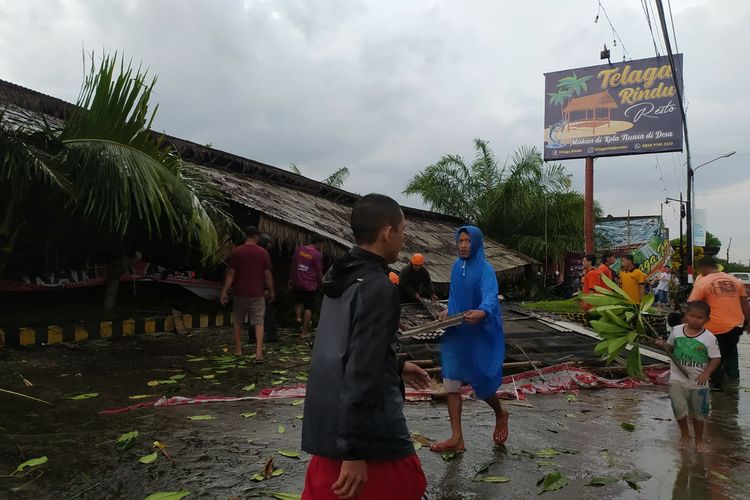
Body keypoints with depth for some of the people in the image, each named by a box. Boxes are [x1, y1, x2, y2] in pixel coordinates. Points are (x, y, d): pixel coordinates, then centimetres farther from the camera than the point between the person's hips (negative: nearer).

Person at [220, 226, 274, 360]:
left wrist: (224, 291, 0)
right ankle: (259, 352, -9)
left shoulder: (236, 252, -4)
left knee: (237, 322, 17)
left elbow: (230, 274, -5)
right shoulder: (263, 253, -3)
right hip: (257, 294, -1)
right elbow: (268, 275, 0)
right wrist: (271, 291, 11)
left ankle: (238, 349, 26)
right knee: (258, 323, 2)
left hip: (239, 293, 1)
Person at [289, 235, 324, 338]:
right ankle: (304, 332, 7)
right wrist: (322, 283, 6)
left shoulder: (299, 250, 2)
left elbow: (293, 266, 9)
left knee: (298, 301, 30)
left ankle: (298, 316, 8)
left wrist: (291, 279, 19)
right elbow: (319, 272, -9)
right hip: (311, 285, -4)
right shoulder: (317, 255, -13)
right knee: (308, 308, 4)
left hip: (298, 283, 4)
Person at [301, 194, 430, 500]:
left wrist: (397, 367, 27)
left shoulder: (341, 277, 8)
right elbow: (362, 373, -24)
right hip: (370, 435, -8)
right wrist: (355, 452, -22)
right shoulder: (378, 287, -19)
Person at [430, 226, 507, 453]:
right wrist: (448, 310, 4)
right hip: (455, 333, 6)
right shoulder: (456, 267, 8)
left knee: (481, 382, 4)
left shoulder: (485, 269, -12)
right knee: (451, 383, 2)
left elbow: (490, 297, -29)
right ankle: (457, 438, 12)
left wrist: (482, 312, -49)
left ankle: (500, 415, 37)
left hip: (480, 334, -6)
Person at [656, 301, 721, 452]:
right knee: (679, 410, -4)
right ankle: (685, 434, 25)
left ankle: (699, 439, 37)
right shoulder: (676, 330, -4)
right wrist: (663, 345, -11)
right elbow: (670, 348, 11)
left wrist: (706, 373, -23)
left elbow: (716, 359, -9)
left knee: (698, 413, 14)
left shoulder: (709, 338, -12)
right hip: (677, 379, 1)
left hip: (699, 382, -1)